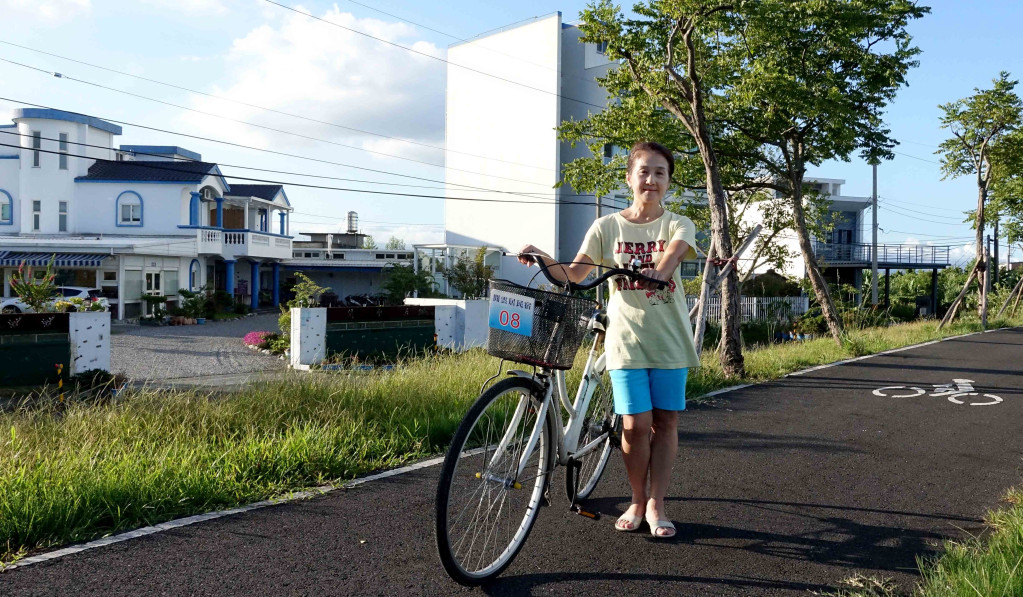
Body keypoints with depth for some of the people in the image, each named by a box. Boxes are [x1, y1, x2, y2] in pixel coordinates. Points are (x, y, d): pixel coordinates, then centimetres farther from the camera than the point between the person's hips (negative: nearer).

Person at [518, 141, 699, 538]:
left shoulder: (679, 225, 4)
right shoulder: (607, 227, 4)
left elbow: (664, 266, -17)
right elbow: (573, 276, -4)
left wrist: (654, 272, -38)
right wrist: (543, 258, -21)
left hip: (670, 339, 1)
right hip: (627, 339, -1)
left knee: (665, 421, 4)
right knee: (635, 425, -5)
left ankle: (656, 505, 16)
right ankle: (637, 500, 16)